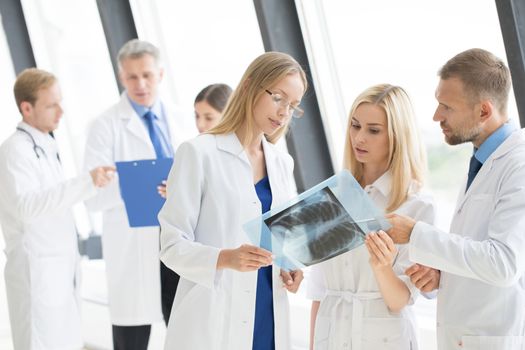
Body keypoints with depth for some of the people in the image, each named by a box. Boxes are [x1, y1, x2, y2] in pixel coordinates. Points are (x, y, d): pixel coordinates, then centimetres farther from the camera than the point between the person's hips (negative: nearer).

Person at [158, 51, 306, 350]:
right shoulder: (200, 153, -6)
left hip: (269, 319, 6)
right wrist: (226, 258, -26)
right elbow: (173, 245, -9)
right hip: (212, 322, -5)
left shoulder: (282, 164, 13)